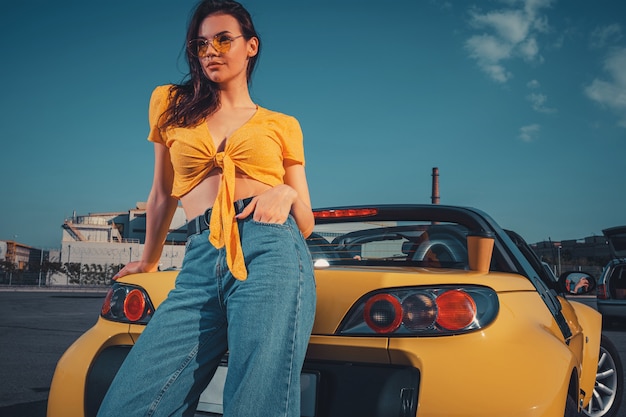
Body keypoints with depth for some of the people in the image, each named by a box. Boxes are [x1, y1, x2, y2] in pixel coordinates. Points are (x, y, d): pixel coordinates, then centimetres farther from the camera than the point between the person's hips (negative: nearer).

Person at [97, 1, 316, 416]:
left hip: (270, 255, -1)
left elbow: (306, 224, 18)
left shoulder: (283, 125, 18)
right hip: (200, 266, 2)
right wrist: (149, 261, 38)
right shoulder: (171, 103, 20)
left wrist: (286, 194, -3)